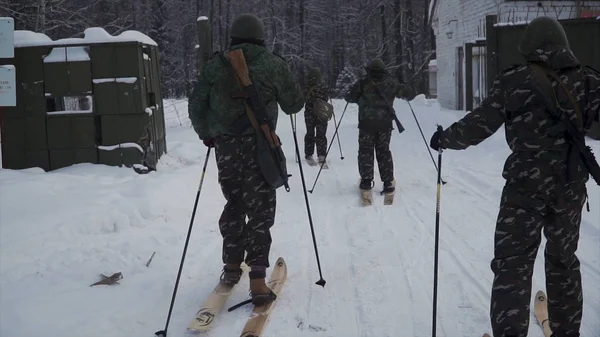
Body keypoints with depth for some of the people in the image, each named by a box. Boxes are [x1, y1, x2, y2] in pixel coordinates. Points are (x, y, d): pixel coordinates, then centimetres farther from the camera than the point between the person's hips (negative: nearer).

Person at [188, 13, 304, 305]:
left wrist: (206, 134, 23)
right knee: (260, 209, 2)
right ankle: (257, 279, -8)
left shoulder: (215, 65, 3)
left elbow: (197, 108, 6)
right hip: (259, 146, -3)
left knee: (234, 204, 20)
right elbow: (295, 104, 6)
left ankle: (232, 267, 28)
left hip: (225, 147, 3)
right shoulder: (272, 64, -2)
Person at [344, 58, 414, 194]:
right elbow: (409, 95, 11)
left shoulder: (363, 83, -1)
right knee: (384, 151, 11)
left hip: (366, 123, -2)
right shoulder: (391, 83, 4)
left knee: (365, 151, 11)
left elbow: (349, 97, -1)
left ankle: (366, 180, 6)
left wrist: (359, 98, 19)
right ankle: (388, 183, 5)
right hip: (385, 123, 2)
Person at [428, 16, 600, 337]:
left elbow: (479, 125, -6)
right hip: (570, 186, 4)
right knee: (563, 262, 20)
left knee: (512, 265, 2)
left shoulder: (514, 80, -8)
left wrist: (444, 138, 8)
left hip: (525, 186, -3)